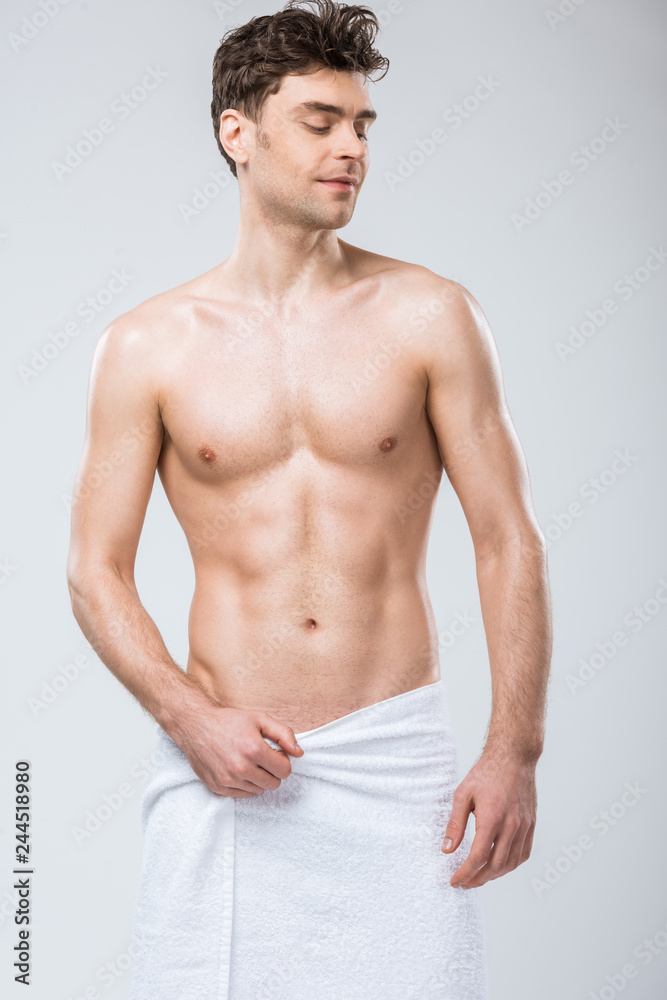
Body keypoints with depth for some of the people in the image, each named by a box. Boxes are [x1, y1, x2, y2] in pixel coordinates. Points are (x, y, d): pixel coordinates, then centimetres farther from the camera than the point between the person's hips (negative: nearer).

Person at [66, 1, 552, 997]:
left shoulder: (428, 315, 1)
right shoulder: (147, 346, 2)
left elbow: (509, 540, 1)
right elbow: (96, 570, 4)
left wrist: (513, 752, -6)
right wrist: (191, 719, -10)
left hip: (396, 761, 0)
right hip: (222, 769, 1)